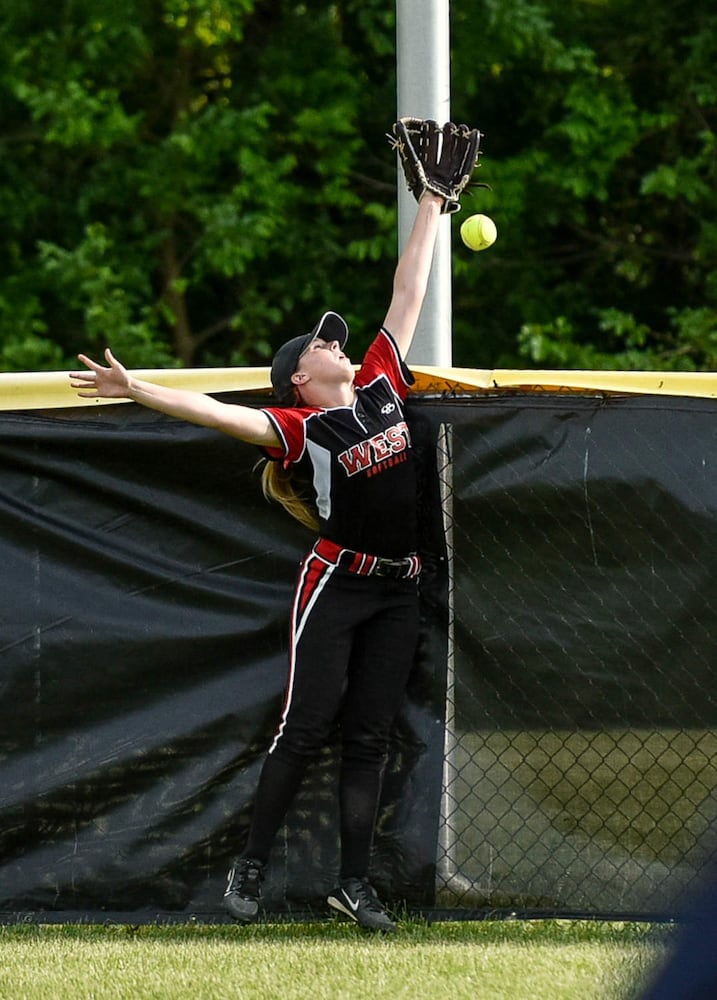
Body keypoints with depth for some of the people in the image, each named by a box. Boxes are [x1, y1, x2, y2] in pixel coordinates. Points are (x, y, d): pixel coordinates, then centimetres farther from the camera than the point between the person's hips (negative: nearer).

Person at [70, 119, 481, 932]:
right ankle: (251, 865, 5)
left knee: (369, 737, 5)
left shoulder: (380, 384, 8)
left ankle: (354, 881, 6)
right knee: (305, 727, -5)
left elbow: (407, 295, 12)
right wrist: (135, 391, -29)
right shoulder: (298, 426, -7)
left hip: (398, 590, 5)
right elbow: (217, 412, -18)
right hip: (337, 581, -5)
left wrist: (431, 208, 17)